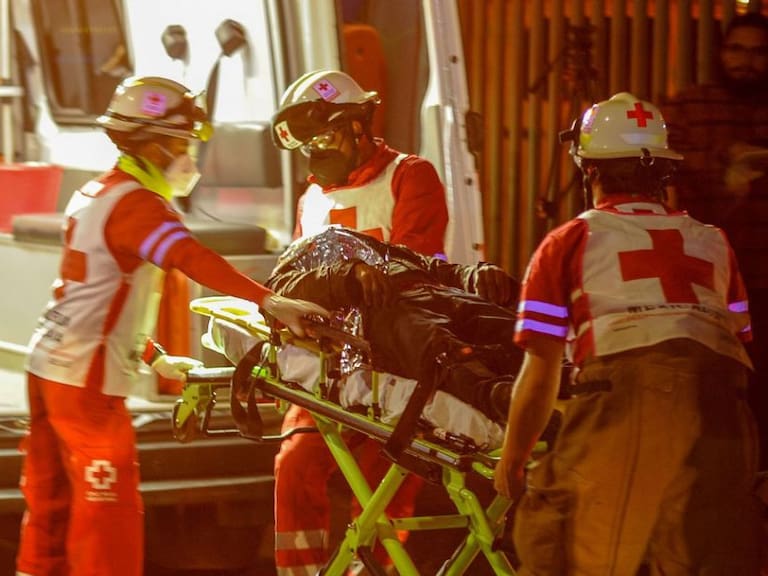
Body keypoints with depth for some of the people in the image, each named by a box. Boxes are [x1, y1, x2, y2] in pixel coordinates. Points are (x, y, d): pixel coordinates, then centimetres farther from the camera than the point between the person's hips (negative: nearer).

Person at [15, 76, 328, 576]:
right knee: (109, 512, -6)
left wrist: (155, 357, 24)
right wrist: (270, 301, -40)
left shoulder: (92, 196, 16)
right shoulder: (134, 202, -14)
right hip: (87, 379, -9)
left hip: (48, 365, 9)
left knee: (51, 506, 15)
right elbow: (193, 259, -31)